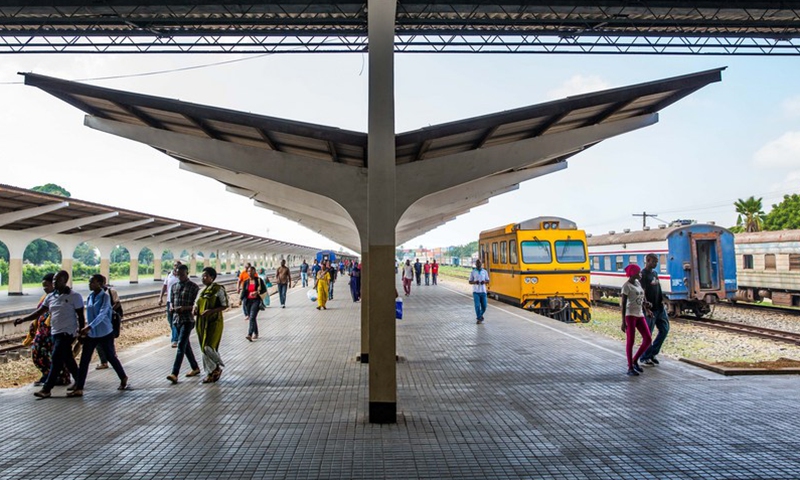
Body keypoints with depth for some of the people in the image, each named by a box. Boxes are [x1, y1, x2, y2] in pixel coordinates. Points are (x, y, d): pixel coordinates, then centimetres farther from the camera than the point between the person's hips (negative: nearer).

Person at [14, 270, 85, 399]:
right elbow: (39, 312, 8)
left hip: (67, 333, -7)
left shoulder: (75, 296, -11)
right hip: (55, 332, 7)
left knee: (56, 360, -8)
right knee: (67, 359, 14)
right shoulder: (50, 297, 8)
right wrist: (23, 319, -6)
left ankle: (46, 389, -4)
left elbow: (80, 316, -8)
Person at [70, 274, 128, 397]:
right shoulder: (90, 297, 5)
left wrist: (89, 327, -33)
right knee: (84, 360, 0)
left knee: (111, 357, 9)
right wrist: (87, 328, 12)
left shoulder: (105, 296, -14)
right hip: (91, 334, 5)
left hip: (105, 333, -5)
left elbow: (102, 314, -24)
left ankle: (123, 378, 29)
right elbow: (89, 314, 14)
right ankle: (78, 388, 5)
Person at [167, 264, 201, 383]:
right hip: (177, 319, 7)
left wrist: (184, 308, -23)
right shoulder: (174, 286, 11)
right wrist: (172, 308, -3)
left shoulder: (193, 287, -7)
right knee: (186, 345, 15)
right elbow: (172, 301, 19)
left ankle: (174, 374, -16)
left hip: (188, 320, -7)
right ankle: (195, 368, 29)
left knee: (181, 345, -13)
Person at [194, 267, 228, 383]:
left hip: (214, 322, -7)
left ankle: (218, 368, 10)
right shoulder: (202, 290, 12)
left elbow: (225, 306, -10)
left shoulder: (219, 289, -9)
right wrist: (195, 309, -1)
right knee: (204, 349, 10)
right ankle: (211, 373, 22)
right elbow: (197, 303, 22)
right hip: (202, 322, 7)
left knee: (208, 347, -14)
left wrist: (211, 311, -22)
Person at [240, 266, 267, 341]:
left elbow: (264, 289, 0)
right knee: (251, 318, 10)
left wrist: (257, 292, -17)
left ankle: (250, 335, -24)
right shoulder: (246, 282, 7)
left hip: (256, 301, -4)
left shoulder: (259, 280, -2)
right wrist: (240, 299, -9)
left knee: (252, 317, -16)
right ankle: (256, 334, 25)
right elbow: (244, 291, 7)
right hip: (248, 301, 4)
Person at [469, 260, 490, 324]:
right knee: (477, 305, -8)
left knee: (484, 306, 5)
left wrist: (484, 282, -12)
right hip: (476, 292, -2)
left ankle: (480, 315, 33)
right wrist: (474, 282, -17)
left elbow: (488, 281, 10)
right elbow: (470, 282, 4)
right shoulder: (473, 272, 1)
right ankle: (479, 319, 5)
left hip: (483, 291, 2)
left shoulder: (485, 272, 6)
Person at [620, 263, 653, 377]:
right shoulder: (626, 286, -9)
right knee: (630, 341, -4)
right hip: (630, 315, -8)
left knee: (647, 339, 4)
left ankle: (634, 360, 20)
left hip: (640, 315, 8)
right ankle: (630, 368, 3)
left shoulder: (638, 283, 14)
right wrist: (623, 321, -15)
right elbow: (623, 304, -12)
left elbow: (642, 300, 19)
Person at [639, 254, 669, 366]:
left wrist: (662, 302, 14)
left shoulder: (655, 273, 14)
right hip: (650, 309, -9)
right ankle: (644, 358, 12)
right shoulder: (643, 275, -13)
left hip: (659, 307, 9)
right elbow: (642, 293, -19)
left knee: (664, 329, 11)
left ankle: (652, 353, 22)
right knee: (648, 334, 0)